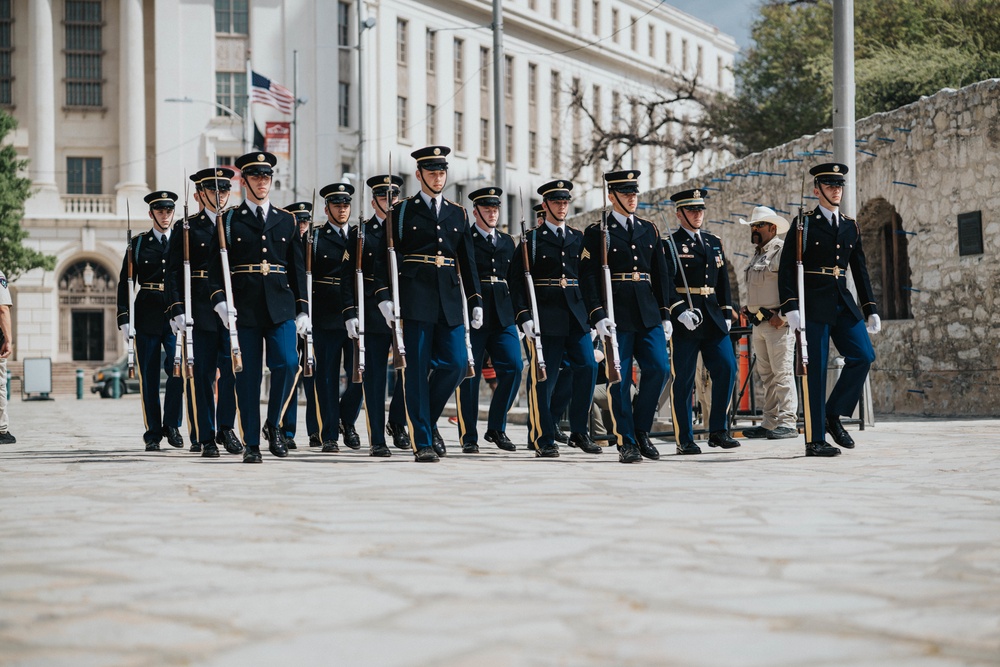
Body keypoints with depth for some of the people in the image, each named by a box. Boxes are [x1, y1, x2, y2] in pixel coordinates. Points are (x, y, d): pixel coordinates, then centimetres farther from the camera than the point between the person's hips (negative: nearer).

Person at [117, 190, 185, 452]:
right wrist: (124, 319, -2)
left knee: (177, 368, -16)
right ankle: (153, 434, 10)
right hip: (147, 319, 0)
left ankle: (172, 424, 0)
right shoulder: (138, 244, 8)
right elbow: (125, 283, 6)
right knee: (149, 378, 2)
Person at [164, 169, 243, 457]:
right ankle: (206, 437, 6)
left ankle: (225, 427, 8)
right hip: (200, 311, -2)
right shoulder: (186, 228, 5)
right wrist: (177, 310, -11)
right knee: (202, 375, 0)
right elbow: (173, 273, -1)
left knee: (233, 368, -7)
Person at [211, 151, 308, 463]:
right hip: (244, 307, -1)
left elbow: (297, 268, 13)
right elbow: (216, 266, 2)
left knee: (287, 364, -15)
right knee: (247, 376, 0)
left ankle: (273, 424, 8)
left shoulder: (287, 220, 13)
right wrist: (220, 299, -14)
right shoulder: (229, 220, 6)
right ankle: (252, 443, 8)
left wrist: (303, 309, 6)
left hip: (281, 306, 2)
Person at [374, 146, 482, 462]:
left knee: (455, 364, -3)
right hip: (415, 299, -4)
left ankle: (427, 420, 20)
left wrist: (476, 302, 10)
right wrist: (384, 297, -10)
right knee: (417, 370, -3)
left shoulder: (458, 214, 15)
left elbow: (468, 262, 16)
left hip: (449, 299, 4)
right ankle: (423, 442, 1)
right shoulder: (403, 211, 4)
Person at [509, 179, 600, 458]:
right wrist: (524, 316, -11)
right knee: (542, 377, -3)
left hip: (576, 317, 4)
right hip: (545, 317, -4)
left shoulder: (578, 239, 16)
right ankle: (543, 439, 4)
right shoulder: (532, 239, 3)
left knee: (587, 367, -5)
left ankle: (580, 432, 9)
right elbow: (516, 280, -2)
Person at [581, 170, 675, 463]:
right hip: (616, 315, -4)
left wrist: (665, 314, 11)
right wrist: (598, 316, -15)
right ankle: (626, 442, 5)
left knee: (659, 367, -6)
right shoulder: (597, 233, 1)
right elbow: (589, 277, -5)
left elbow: (661, 274, 16)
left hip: (648, 313, 4)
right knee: (620, 378, -2)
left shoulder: (649, 230, 15)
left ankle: (640, 430, 11)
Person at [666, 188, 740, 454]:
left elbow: (723, 280, 18)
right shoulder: (670, 245, -1)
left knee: (727, 368, -4)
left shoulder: (714, 242, 17)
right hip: (684, 321, -5)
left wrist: (727, 313, 10)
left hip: (713, 319, 5)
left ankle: (718, 431, 8)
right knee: (683, 380, -2)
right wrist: (680, 311, -20)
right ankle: (684, 440, 4)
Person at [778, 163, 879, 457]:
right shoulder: (804, 224, 0)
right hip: (813, 305, -5)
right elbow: (786, 269, -6)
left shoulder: (850, 227, 14)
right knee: (815, 370, -4)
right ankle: (815, 440, 0)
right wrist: (790, 306, -16)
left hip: (843, 303, 5)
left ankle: (832, 416, 7)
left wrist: (871, 309, 11)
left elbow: (860, 271, 17)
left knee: (863, 355, -10)